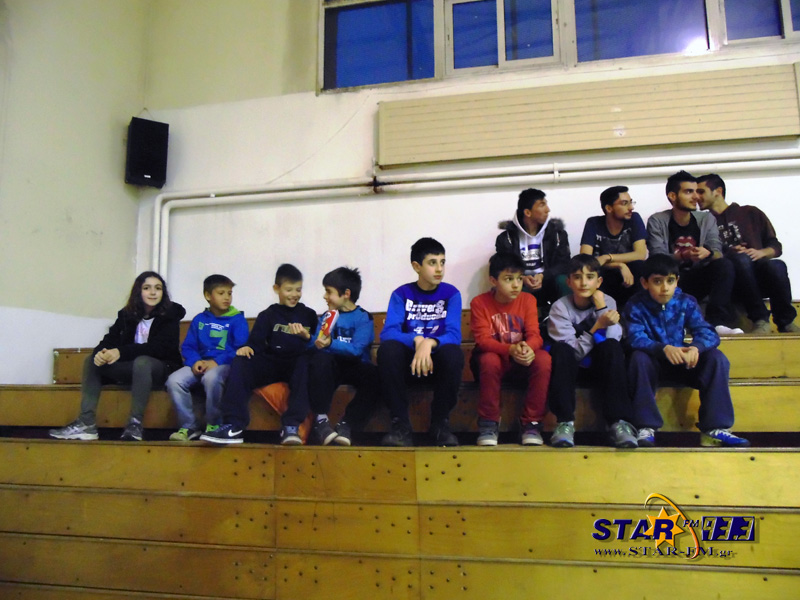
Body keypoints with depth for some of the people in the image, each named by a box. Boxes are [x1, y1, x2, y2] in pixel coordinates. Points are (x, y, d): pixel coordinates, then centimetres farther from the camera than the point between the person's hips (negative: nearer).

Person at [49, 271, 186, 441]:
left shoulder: (170, 315, -10)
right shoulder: (127, 314, 6)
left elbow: (159, 347, -22)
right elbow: (111, 339, -3)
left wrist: (121, 352, -33)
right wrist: (100, 352, -28)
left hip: (161, 366, -6)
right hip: (131, 367, 6)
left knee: (142, 361, -36)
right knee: (92, 360, -8)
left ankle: (135, 423, -34)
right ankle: (86, 423, -19)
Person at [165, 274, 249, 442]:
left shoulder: (237, 319, 4)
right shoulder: (199, 320, 16)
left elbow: (241, 349, -7)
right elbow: (187, 346, 12)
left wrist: (217, 362, -18)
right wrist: (195, 361, -10)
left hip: (225, 365, -4)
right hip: (200, 364, 4)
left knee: (211, 377, -38)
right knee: (174, 381, -23)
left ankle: (213, 426, -17)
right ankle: (190, 426, -7)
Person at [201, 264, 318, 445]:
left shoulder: (309, 315, 16)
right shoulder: (267, 315, 16)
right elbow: (256, 342, 3)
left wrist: (307, 337, -12)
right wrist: (247, 347, -19)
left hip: (298, 364, -2)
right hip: (272, 364, 2)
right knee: (241, 362, -26)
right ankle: (234, 426, -33)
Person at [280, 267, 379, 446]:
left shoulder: (364, 318, 0)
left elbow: (356, 350, -16)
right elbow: (317, 345, 3)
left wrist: (331, 344, -30)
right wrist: (308, 338, -18)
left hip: (355, 367, -2)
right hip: (332, 368, 2)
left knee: (375, 376, -34)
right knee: (320, 358, -32)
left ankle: (346, 424, -20)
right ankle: (320, 419, -22)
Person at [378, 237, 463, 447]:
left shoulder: (451, 293, 0)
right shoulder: (401, 294, 1)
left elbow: (454, 335, -13)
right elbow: (388, 332, -13)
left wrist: (429, 343, -34)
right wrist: (417, 340, -31)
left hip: (438, 360, 0)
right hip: (409, 359, 0)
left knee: (453, 352, -34)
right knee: (387, 349, -31)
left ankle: (440, 423, -16)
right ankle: (401, 424, -22)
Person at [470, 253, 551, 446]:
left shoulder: (528, 300, -1)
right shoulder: (479, 303, -8)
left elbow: (534, 335, -10)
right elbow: (483, 339, -17)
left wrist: (528, 348, -36)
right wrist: (510, 349, -37)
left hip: (522, 360, 2)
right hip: (493, 356, -2)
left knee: (544, 359, -29)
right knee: (489, 360, -37)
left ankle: (531, 422, -15)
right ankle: (488, 423, -19)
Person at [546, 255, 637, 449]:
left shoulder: (607, 302, -4)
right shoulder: (560, 307, -10)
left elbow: (612, 342, -17)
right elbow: (573, 351, -18)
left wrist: (601, 308, -19)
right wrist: (597, 326, -32)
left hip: (598, 366, 1)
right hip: (571, 366, -1)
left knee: (612, 346, -30)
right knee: (560, 349, -33)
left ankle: (618, 422, -31)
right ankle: (565, 422, -32)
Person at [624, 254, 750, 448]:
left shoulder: (686, 303, -2)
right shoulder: (636, 306, -10)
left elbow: (708, 332, -14)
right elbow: (636, 338, -25)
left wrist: (696, 347, -38)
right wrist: (664, 348, -45)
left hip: (680, 362, 3)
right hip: (653, 363, -3)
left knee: (716, 358, -20)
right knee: (639, 357, -35)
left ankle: (714, 429, -19)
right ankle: (646, 428, -30)